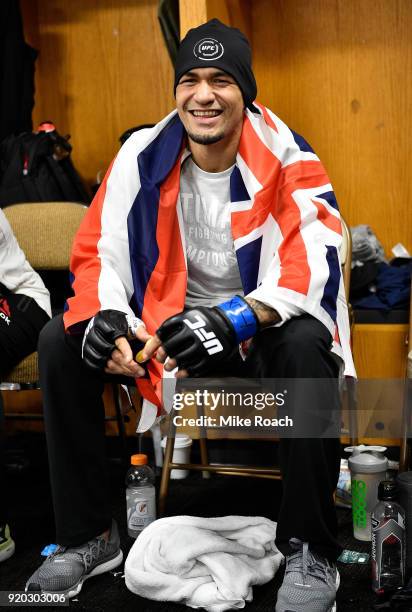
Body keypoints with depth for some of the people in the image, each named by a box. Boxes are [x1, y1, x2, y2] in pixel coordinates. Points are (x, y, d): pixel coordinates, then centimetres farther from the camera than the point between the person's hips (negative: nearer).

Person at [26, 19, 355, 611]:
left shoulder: (285, 158, -14)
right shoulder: (143, 155, -5)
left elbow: (316, 266, -26)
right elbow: (99, 251, -2)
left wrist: (234, 319, -42)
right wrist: (103, 315, -24)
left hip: (267, 332, -3)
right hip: (172, 327, 4)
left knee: (306, 348, -37)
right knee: (60, 343, -13)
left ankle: (311, 553, -19)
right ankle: (89, 538, 0)